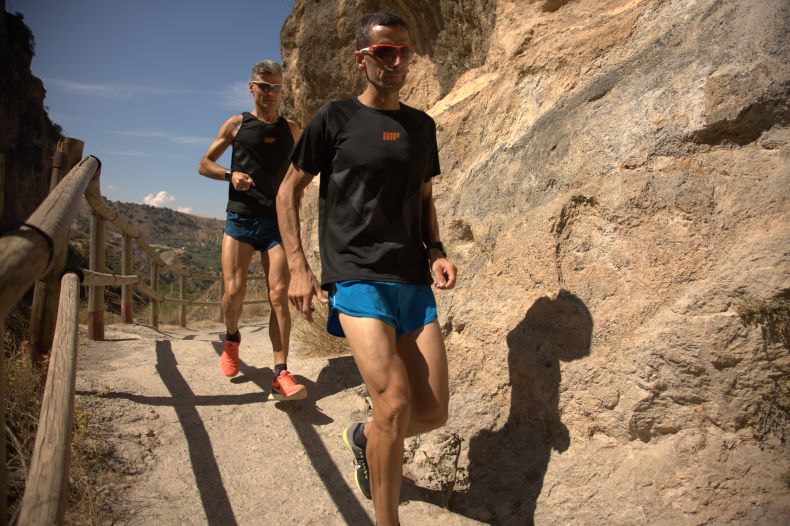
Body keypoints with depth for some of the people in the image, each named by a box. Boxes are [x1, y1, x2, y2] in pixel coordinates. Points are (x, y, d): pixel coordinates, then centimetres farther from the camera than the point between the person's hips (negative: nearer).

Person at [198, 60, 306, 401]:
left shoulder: (291, 129, 13)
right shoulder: (237, 124, 9)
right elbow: (204, 165, 12)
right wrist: (230, 174, -9)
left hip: (277, 222, 1)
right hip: (240, 220, -1)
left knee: (279, 295, -9)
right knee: (234, 291, -8)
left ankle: (281, 375, -10)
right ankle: (232, 339, 26)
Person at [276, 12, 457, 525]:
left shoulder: (422, 125, 15)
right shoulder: (336, 117, 2)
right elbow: (289, 190, 6)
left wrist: (436, 251, 4)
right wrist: (298, 267, -4)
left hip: (414, 281, 5)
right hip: (356, 276, -5)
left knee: (433, 413, 4)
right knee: (395, 405, -18)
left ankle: (363, 437, 37)